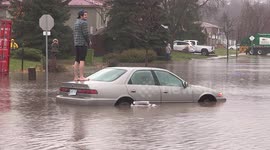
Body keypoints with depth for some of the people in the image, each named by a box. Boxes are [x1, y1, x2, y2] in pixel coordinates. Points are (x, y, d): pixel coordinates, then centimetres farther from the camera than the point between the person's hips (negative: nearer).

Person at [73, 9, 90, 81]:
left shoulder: (76, 22, 18)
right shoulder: (84, 22, -10)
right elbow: (85, 34, -15)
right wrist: (89, 41, -2)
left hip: (76, 44, 9)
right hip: (83, 43, -9)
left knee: (77, 61, 8)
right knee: (82, 60, -10)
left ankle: (76, 77, 8)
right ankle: (81, 77, -14)